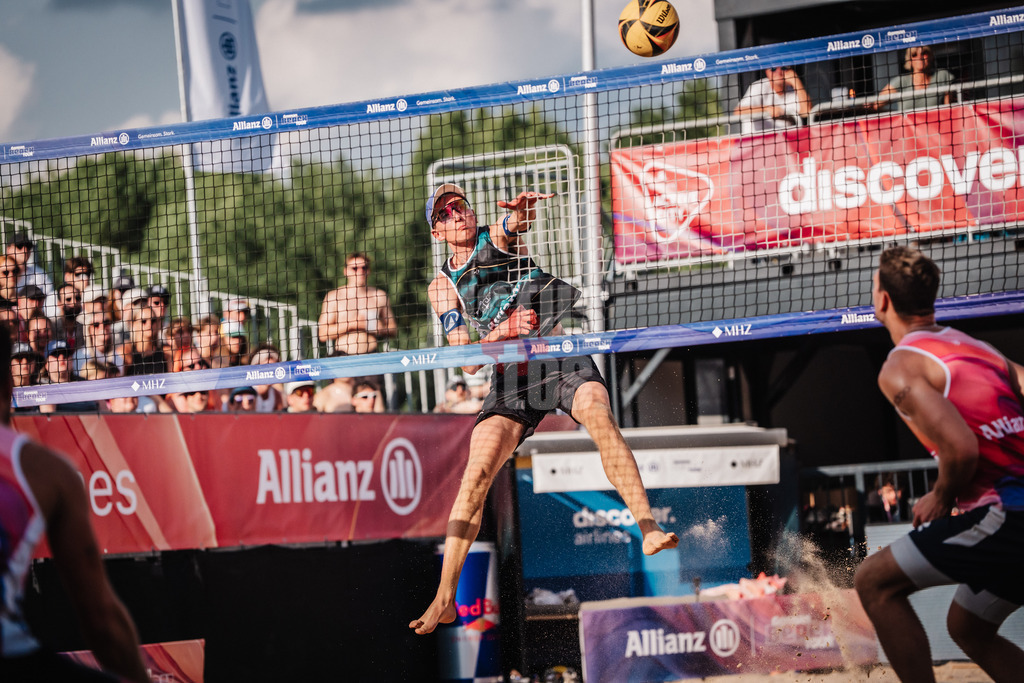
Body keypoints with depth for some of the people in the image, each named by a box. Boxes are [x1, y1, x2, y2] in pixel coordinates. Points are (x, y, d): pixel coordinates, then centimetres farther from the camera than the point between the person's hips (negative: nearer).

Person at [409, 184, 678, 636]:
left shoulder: (500, 237, 10)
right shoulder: (444, 286, 13)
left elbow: (520, 221, -17)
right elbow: (468, 362, 5)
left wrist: (522, 209, -43)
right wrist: (501, 332, -16)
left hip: (562, 355, -2)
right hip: (511, 378, 2)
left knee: (598, 415, -33)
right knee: (477, 472, -14)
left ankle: (649, 529, -41)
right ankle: (445, 599, -11)